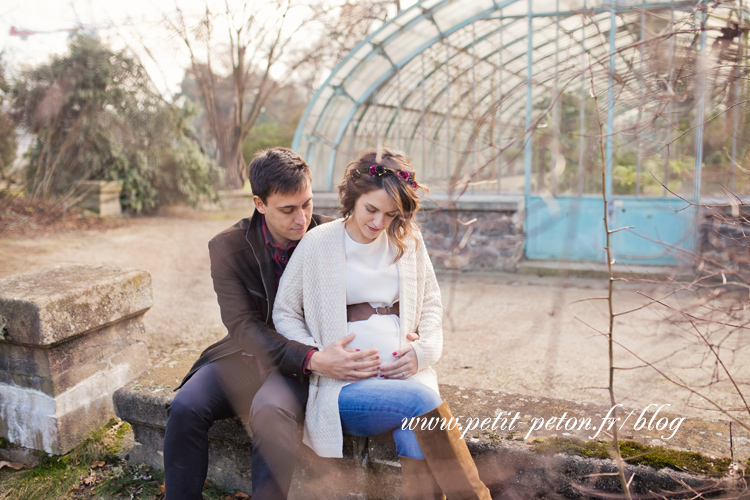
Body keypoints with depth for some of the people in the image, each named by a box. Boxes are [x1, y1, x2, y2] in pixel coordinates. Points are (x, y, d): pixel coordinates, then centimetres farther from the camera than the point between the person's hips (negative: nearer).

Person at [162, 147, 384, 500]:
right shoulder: (228, 247, -8)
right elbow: (243, 327, -16)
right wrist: (312, 359, -31)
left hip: (300, 366, -2)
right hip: (246, 356, 2)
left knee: (270, 410, -33)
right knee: (185, 407, -23)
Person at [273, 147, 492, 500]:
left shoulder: (408, 241, 12)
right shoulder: (319, 243, 1)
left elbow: (431, 305, 20)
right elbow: (284, 313, 6)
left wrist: (423, 350, -1)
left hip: (405, 374, 3)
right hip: (344, 386, -3)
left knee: (416, 437, -31)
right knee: (421, 400, -31)